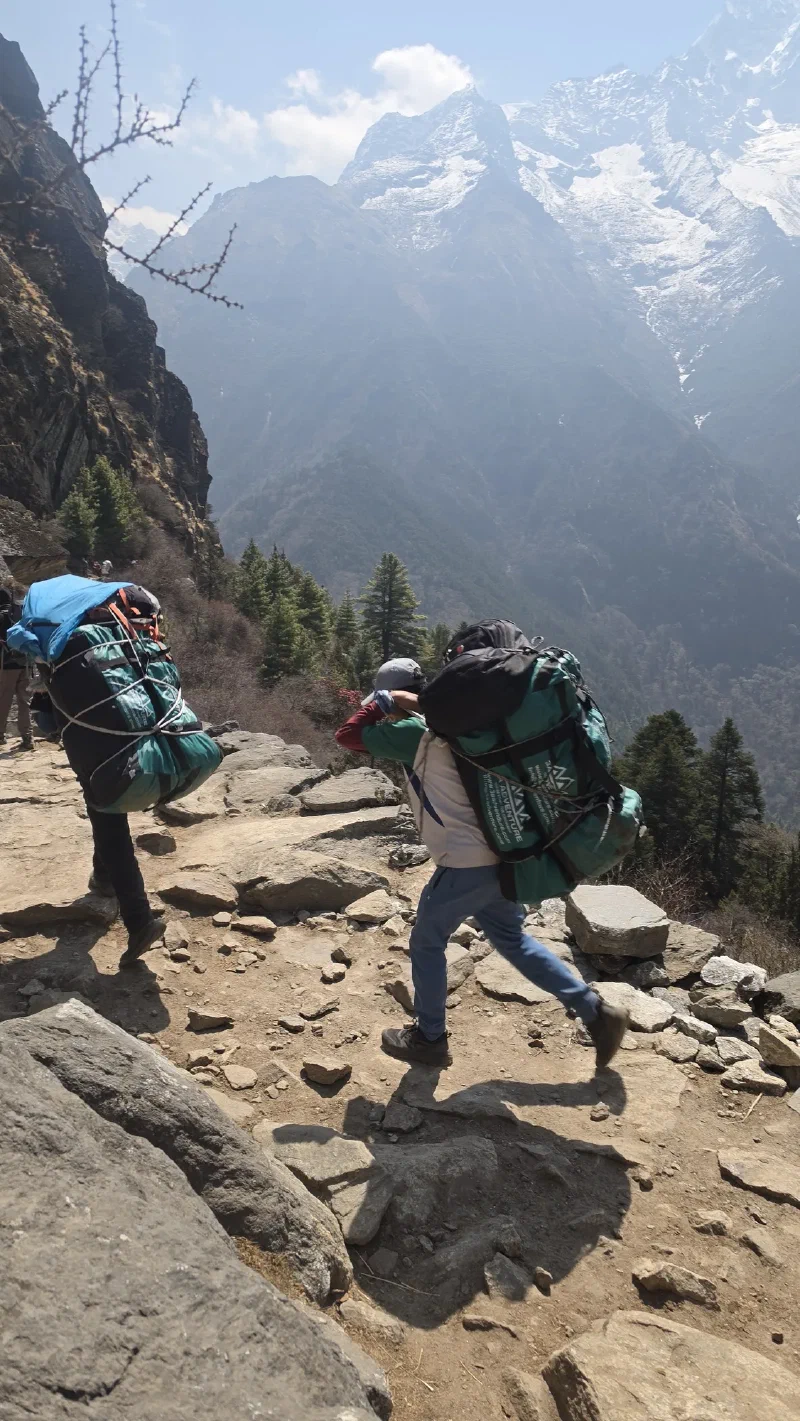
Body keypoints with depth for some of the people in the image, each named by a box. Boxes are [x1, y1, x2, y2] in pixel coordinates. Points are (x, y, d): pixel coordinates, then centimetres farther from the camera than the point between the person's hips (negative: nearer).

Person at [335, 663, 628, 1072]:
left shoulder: (415, 733, -14)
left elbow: (347, 735, -10)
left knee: (426, 943, 12)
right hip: (498, 857, 9)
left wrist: (384, 702, -4)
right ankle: (596, 1013, 23)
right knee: (512, 939, 21)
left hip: (467, 863, -9)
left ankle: (429, 1040, 28)